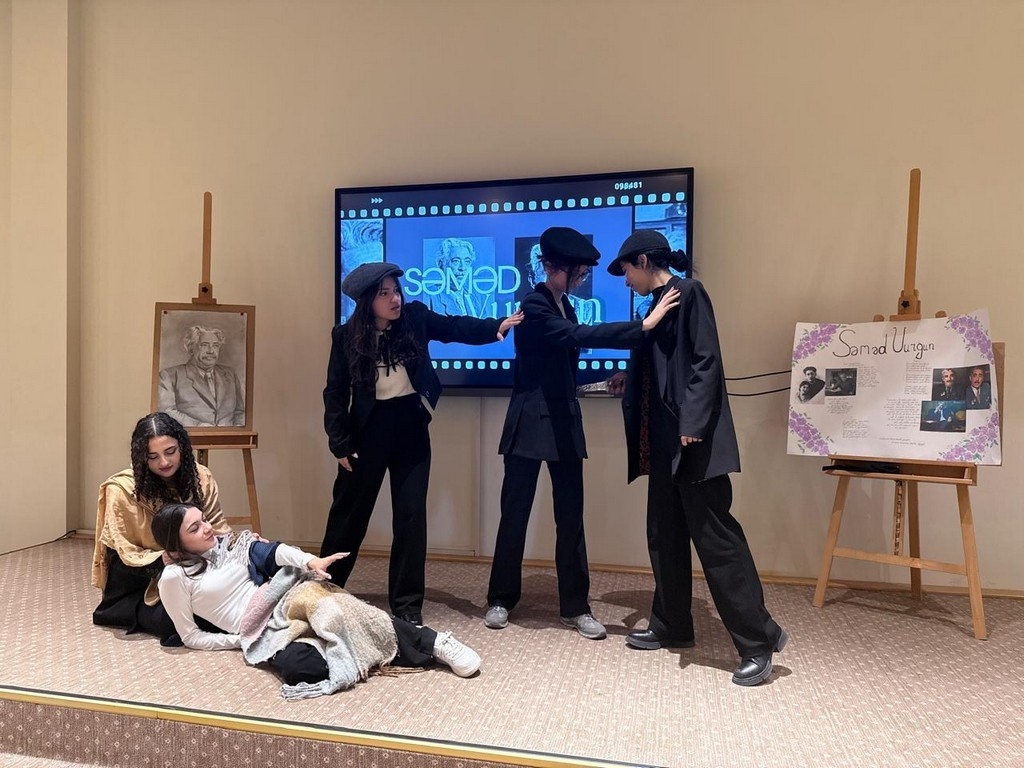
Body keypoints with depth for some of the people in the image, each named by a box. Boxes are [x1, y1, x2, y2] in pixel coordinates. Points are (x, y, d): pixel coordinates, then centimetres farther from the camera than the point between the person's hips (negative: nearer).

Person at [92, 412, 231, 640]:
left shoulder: (200, 477, -11)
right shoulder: (123, 489, -19)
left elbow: (219, 529, -5)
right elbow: (129, 555, -14)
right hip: (138, 576, -3)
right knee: (171, 620, -26)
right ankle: (140, 611, 6)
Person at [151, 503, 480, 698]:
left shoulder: (231, 543, 13)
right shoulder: (175, 578, 2)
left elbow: (274, 551, -2)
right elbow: (191, 636, 5)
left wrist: (310, 561, -21)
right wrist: (238, 640, -7)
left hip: (285, 600, 3)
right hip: (258, 629, -3)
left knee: (315, 599, -33)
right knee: (300, 665, -37)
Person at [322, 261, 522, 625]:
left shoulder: (415, 317, -4)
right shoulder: (346, 336, -6)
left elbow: (456, 327, -11)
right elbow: (336, 392, -3)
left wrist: (496, 326, -30)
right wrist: (340, 442, -6)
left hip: (411, 428, 1)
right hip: (368, 430, -1)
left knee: (411, 516, 3)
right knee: (349, 514, 11)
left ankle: (407, 603, 16)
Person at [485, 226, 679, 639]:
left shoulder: (564, 306, 12)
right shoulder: (534, 306, -13)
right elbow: (580, 336, -29)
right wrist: (644, 325, -34)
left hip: (564, 423, 7)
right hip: (530, 423, -7)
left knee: (571, 518, 7)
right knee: (515, 514, 4)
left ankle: (575, 607, 16)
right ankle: (501, 599, 19)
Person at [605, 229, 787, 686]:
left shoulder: (689, 292, -8)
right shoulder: (659, 301, 17)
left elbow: (706, 362, -17)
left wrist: (693, 423, -23)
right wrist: (629, 379, 26)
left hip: (692, 441, -10)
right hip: (664, 442, 10)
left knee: (715, 537, -7)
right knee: (665, 536, 14)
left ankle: (759, 641, 4)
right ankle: (671, 627, 27)